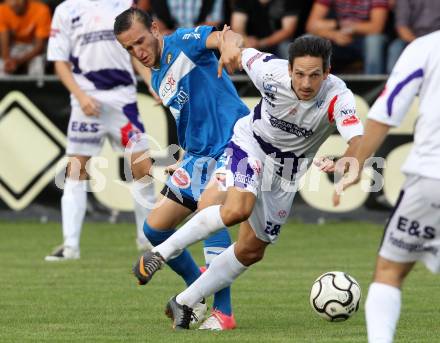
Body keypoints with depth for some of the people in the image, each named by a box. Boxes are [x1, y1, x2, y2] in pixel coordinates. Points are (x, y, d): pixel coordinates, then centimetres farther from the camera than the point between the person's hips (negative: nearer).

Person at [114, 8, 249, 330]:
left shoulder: (182, 43, -10)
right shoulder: (158, 80, 14)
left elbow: (225, 36, -30)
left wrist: (230, 42, -53)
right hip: (199, 155, 9)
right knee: (155, 228, 7)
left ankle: (223, 312, -27)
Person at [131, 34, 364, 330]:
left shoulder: (338, 98, -31)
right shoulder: (270, 72, -28)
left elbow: (358, 143, -47)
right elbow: (245, 53, -5)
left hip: (288, 170, 3)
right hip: (251, 142, -3)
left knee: (252, 250, 7)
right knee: (237, 209, -33)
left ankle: (184, 303, 22)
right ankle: (160, 254, -20)